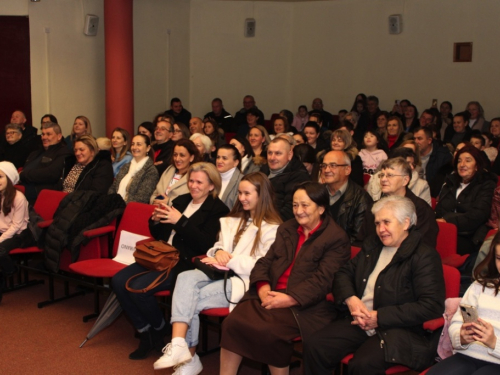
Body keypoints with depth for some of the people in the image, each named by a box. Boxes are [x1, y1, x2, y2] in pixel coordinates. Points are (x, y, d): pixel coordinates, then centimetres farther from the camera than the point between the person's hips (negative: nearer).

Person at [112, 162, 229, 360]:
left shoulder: (218, 210, -4)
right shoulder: (181, 200, 16)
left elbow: (206, 245, -17)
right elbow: (159, 235, 20)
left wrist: (180, 221, -20)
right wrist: (155, 220, -2)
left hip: (185, 263, -7)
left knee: (139, 287, -25)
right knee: (119, 281, -11)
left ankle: (160, 332, 3)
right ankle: (145, 332, 1)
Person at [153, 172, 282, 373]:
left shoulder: (272, 229, -2)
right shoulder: (234, 221, 23)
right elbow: (219, 245, 23)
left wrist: (228, 261, -13)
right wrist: (219, 251, -2)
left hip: (243, 281, -6)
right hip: (222, 273, 6)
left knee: (190, 300, -24)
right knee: (185, 278, -27)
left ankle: (188, 357, -10)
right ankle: (178, 346, -34)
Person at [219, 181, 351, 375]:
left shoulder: (336, 238, -1)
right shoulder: (286, 229, 20)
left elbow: (322, 280, -11)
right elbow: (265, 262, 14)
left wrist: (289, 299, -21)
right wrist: (263, 288, -6)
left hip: (304, 305, -5)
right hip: (270, 294, 6)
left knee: (269, 331, -31)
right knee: (233, 322, -20)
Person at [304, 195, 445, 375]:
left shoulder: (424, 256, -8)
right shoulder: (372, 245, 17)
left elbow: (431, 306, -17)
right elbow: (344, 273, 19)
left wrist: (380, 317, -17)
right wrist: (350, 299, -5)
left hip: (398, 329, -6)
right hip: (359, 322, 7)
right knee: (313, 346, -16)